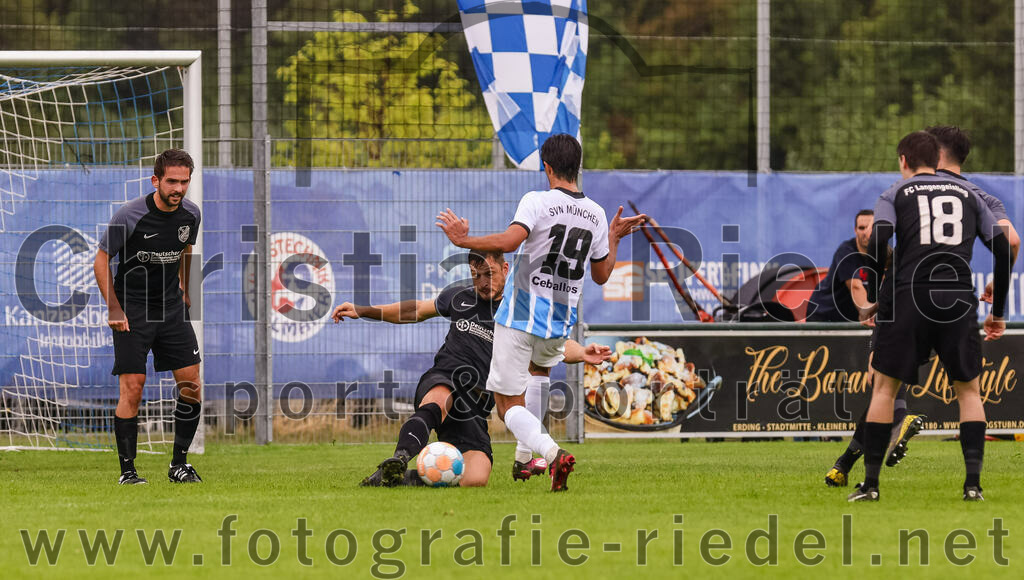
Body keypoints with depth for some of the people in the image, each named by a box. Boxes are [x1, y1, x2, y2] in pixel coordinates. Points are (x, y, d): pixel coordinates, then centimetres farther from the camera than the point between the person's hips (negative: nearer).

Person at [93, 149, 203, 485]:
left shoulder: (190, 215, -2)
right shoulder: (129, 216, -18)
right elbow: (101, 260, -8)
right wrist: (113, 309, -12)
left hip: (172, 307, 5)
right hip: (132, 311, -5)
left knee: (191, 383, -3)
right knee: (132, 388, -11)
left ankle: (178, 464, 10)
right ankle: (127, 470, -4)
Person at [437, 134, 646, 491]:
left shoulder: (537, 202, -12)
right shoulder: (596, 214, 5)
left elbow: (509, 241, -28)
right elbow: (601, 275, 14)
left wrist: (463, 240, -15)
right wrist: (614, 238, 29)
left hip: (519, 316, -5)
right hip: (561, 321, 5)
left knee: (509, 405, 0)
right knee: (539, 370, 37)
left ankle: (551, 452, -27)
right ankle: (525, 458, 30)